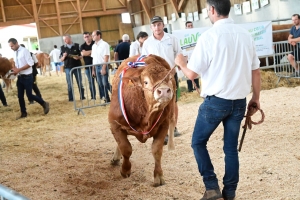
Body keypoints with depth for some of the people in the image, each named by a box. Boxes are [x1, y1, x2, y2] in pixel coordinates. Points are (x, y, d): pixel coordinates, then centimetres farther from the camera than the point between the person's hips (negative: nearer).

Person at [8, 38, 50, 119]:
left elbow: (30, 63, -19)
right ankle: (23, 113, 19)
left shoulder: (24, 51, -13)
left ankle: (44, 104, 15)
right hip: (20, 77, 7)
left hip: (27, 77, -7)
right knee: (20, 96, 8)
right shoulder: (15, 53, 9)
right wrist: (15, 70, -4)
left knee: (29, 95, -6)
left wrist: (19, 69, -21)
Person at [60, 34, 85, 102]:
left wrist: (78, 57, -16)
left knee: (80, 83, 5)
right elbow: (61, 60, 5)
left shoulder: (77, 46, 1)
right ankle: (71, 98, 8)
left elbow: (81, 56, 5)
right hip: (68, 68, 1)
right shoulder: (62, 48, 4)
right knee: (69, 84, 3)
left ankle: (82, 96, 15)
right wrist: (64, 56, -15)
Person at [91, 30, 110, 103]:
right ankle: (105, 99, 12)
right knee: (100, 84, 6)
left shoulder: (104, 44, -8)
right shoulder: (94, 46, 13)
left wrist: (103, 68, -19)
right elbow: (94, 58, 15)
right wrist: (93, 69, 11)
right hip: (96, 66, 7)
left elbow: (106, 57, -13)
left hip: (103, 66, -7)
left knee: (105, 83, -11)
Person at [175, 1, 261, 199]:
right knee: (231, 148, 14)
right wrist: (256, 97, 19)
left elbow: (192, 74, -9)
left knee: (198, 142, 13)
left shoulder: (209, 36, -12)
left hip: (215, 101, -5)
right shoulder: (245, 34, 3)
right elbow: (256, 71, 7)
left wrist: (181, 63, 11)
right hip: (239, 101, 5)